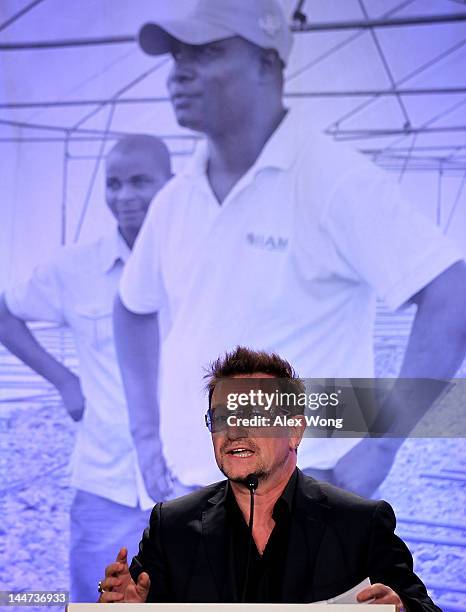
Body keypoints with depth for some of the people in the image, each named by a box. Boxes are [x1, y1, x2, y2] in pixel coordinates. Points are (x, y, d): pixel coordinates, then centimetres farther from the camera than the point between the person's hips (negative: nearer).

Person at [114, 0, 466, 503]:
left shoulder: (336, 181, -15)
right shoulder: (174, 201, 5)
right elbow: (133, 308, 22)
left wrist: (380, 447, -19)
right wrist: (146, 432, 13)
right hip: (189, 491, 6)